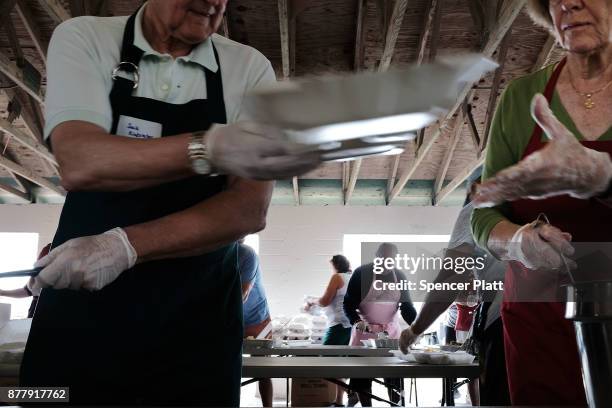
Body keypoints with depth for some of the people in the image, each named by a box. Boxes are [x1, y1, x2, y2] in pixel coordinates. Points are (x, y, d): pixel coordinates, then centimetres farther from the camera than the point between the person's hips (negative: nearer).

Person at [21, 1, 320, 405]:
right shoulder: (83, 39, -2)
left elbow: (249, 211, -12)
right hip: (80, 312, 1)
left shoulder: (250, 67, -3)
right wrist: (210, 148, -35)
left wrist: (124, 245, -22)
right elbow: (80, 163, -19)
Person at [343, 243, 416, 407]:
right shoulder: (361, 273, -11)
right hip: (365, 329, -2)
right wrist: (357, 321, -26)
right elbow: (348, 303, -9)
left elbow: (406, 305, 3)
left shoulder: (399, 276, 1)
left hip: (391, 330, 3)